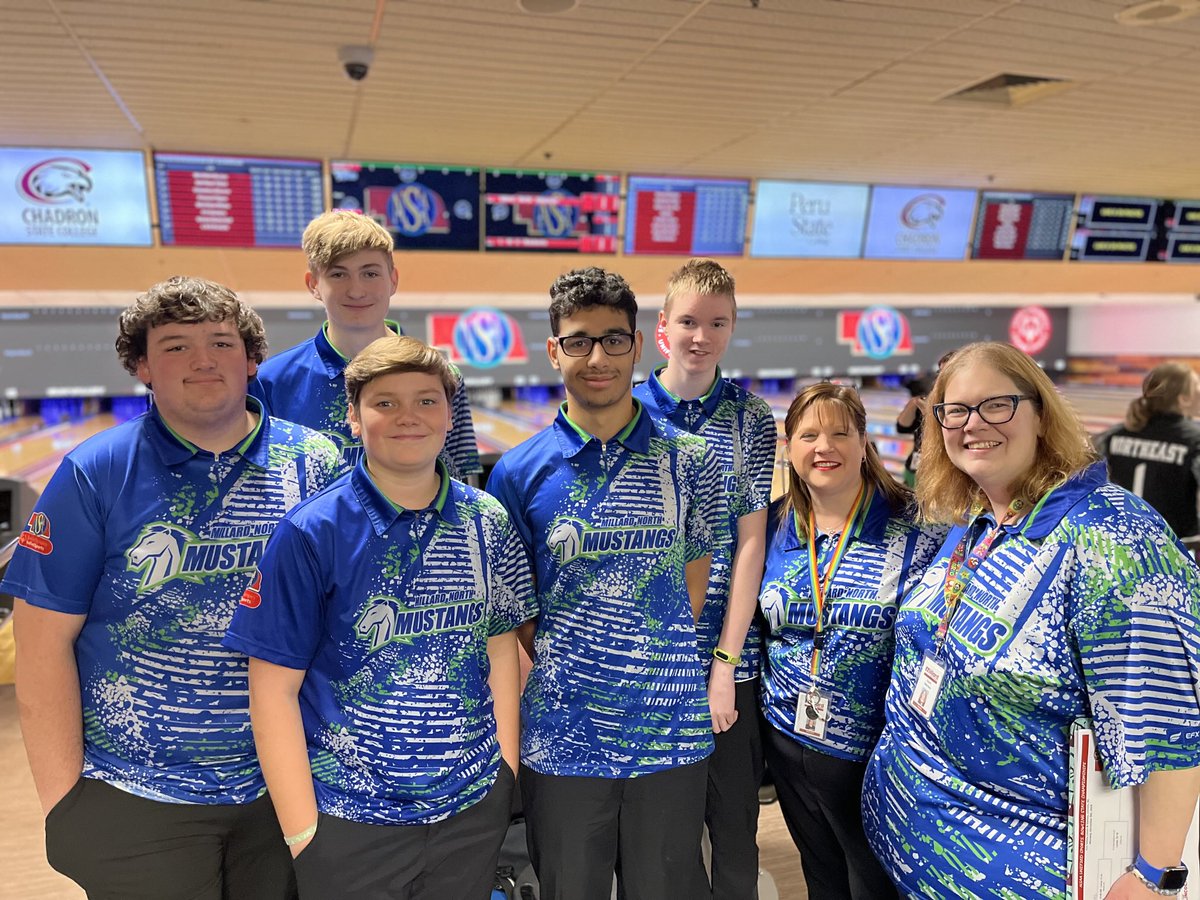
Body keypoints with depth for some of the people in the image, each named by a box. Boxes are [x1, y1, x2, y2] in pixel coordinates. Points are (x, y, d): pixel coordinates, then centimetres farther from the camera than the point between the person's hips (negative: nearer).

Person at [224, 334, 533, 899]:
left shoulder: (488, 523, -2)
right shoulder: (311, 533, -12)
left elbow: (499, 649, 5)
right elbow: (274, 688, -9)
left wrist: (507, 777, 3)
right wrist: (302, 832, -8)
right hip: (352, 818, -3)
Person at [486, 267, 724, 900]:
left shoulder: (689, 460, -2)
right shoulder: (519, 471, -3)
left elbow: (693, 581, 7)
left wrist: (653, 665, -1)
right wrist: (560, 674, -7)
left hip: (670, 733, 1)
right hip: (560, 739, 0)